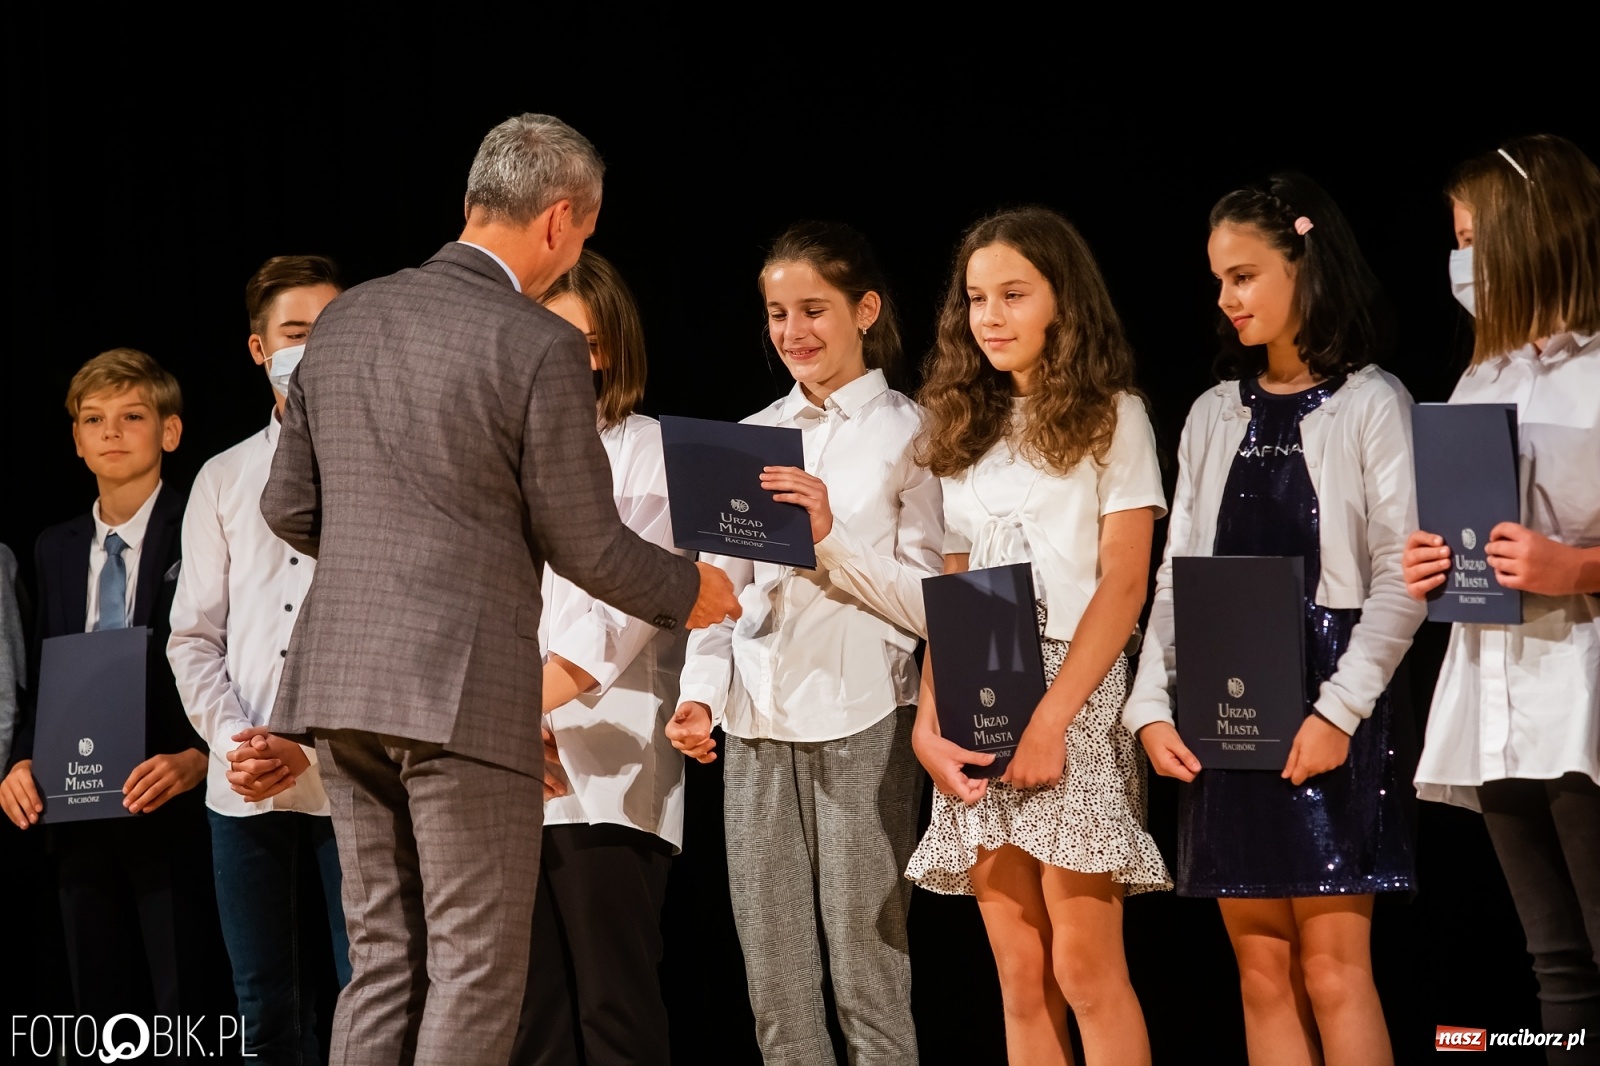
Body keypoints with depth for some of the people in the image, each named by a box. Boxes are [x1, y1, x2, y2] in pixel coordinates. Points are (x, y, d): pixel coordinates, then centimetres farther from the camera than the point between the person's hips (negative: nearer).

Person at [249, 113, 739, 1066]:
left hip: (341, 679, 6)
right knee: (475, 969, 1)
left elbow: (289, 506, 14)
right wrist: (689, 592, 11)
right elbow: (587, 545, -8)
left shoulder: (346, 319, 8)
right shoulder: (540, 348, -11)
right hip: (464, 689, -6)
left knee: (383, 957, 13)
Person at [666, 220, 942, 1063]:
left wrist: (832, 538, -16)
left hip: (862, 717, -5)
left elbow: (932, 604, -5)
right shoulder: (753, 437, 15)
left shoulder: (908, 433, 1)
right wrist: (701, 691, 0)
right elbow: (723, 585, 15)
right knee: (773, 980, 6)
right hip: (757, 721, 5)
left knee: (866, 973, -5)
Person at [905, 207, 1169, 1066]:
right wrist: (928, 722, -3)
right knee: (1021, 980, 1)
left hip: (1074, 700, -5)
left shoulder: (1110, 418, 3)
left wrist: (1051, 719, -16)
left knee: (1084, 968, -10)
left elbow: (1122, 583, -6)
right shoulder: (966, 431, 17)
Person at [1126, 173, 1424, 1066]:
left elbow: (1401, 576, -7)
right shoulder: (1214, 416, 15)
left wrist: (1340, 709, -17)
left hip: (1327, 705, -5)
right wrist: (1152, 705, 1)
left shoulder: (1370, 404, 0)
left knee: (1333, 967, -9)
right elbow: (1176, 574, 14)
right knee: (1263, 971, 4)